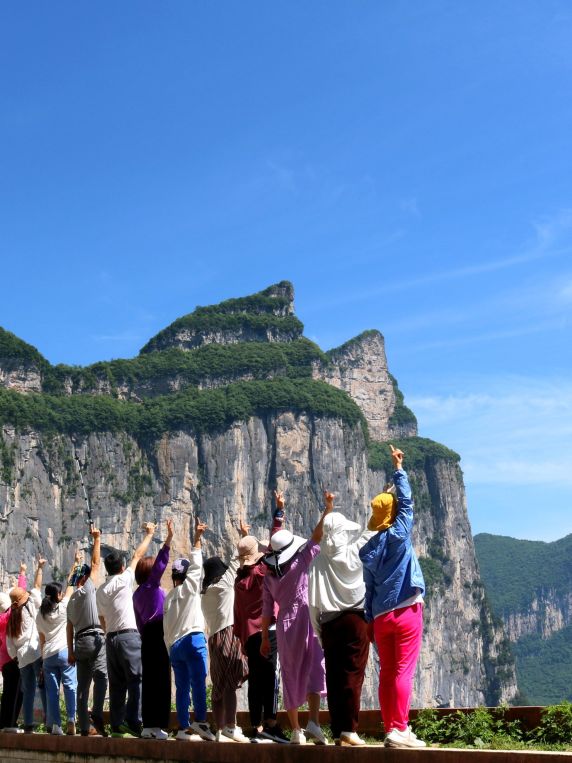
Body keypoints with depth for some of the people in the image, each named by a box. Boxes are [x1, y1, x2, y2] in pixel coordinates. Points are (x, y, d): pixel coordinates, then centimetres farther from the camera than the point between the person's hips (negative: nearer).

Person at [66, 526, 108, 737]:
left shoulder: (71, 600, 19)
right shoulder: (87, 589, -1)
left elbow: (69, 627, 17)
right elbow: (95, 563, -1)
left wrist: (71, 651, 17)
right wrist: (97, 539, 7)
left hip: (79, 641, 8)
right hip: (95, 638, -8)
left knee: (83, 684, 6)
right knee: (101, 677, -15)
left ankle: (85, 726, 5)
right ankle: (96, 718, -28)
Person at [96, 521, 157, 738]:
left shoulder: (100, 590, 15)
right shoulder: (123, 581, -3)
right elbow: (138, 555, 6)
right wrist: (149, 534, 16)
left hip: (110, 638, 7)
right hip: (128, 635, -7)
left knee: (117, 683, 8)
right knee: (137, 679, -8)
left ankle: (117, 725, 7)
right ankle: (134, 721, -16)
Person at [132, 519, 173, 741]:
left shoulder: (137, 594, 17)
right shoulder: (152, 585, -4)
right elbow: (161, 563, -17)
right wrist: (169, 539, -21)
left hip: (147, 635, 8)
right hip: (160, 633, -8)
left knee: (149, 679, 8)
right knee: (161, 679, -8)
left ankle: (148, 725, 9)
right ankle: (158, 725, -10)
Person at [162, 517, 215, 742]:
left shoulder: (168, 597, 17)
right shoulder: (188, 587, 0)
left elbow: (166, 629, 17)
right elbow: (196, 564, -1)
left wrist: (171, 649, 20)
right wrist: (197, 537, 4)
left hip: (174, 645, 7)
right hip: (193, 639, -7)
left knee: (182, 687, 5)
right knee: (198, 682, -12)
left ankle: (183, 727, 4)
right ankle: (200, 721, -21)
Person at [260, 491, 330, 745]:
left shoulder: (269, 576, 5)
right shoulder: (301, 562, -5)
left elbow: (267, 610, 6)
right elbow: (316, 537, -11)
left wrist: (265, 637, 13)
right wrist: (326, 511, -11)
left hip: (284, 625, 4)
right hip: (305, 620, -4)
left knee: (291, 676, 10)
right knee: (314, 669, -4)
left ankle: (295, 730, 14)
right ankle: (313, 722, -23)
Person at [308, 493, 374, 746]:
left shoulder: (319, 560, 6)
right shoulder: (355, 550, -2)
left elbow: (313, 600, 4)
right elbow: (373, 531, 11)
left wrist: (318, 628, 10)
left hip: (328, 622, 3)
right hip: (354, 618, -3)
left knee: (334, 676, 5)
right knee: (352, 675, -4)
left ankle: (337, 730, 6)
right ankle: (349, 729, -8)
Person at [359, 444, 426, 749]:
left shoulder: (368, 549, 10)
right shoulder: (398, 535, -5)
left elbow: (369, 587, 11)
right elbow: (406, 499, 1)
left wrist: (369, 620, 14)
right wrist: (398, 467, 9)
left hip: (380, 616, 5)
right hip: (406, 610, -5)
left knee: (387, 673, 8)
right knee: (403, 672, -7)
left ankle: (391, 729, 8)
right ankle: (399, 730, -11)